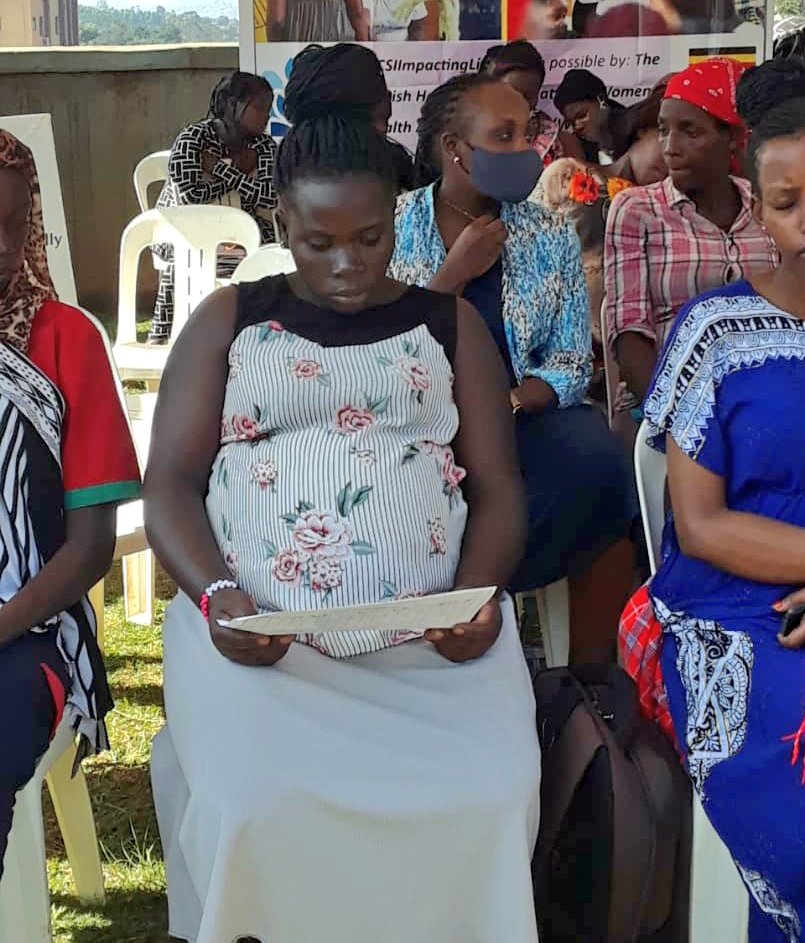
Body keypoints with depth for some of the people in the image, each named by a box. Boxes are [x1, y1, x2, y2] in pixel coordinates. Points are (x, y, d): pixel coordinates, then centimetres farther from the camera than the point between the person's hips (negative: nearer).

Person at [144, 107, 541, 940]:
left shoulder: (450, 326, 15)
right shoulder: (227, 323, 13)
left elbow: (497, 489, 10)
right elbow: (171, 482, 6)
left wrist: (477, 595, -10)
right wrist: (214, 595, -13)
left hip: (432, 638, 1)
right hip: (255, 633, 0)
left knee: (490, 803, -22)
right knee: (255, 812, -26)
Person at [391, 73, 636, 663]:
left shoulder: (551, 237, 7)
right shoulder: (393, 228, 1)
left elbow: (571, 363, 4)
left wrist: (507, 403, -16)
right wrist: (456, 272, -14)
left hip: (524, 414, 3)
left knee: (598, 465, -27)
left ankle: (591, 681, -13)